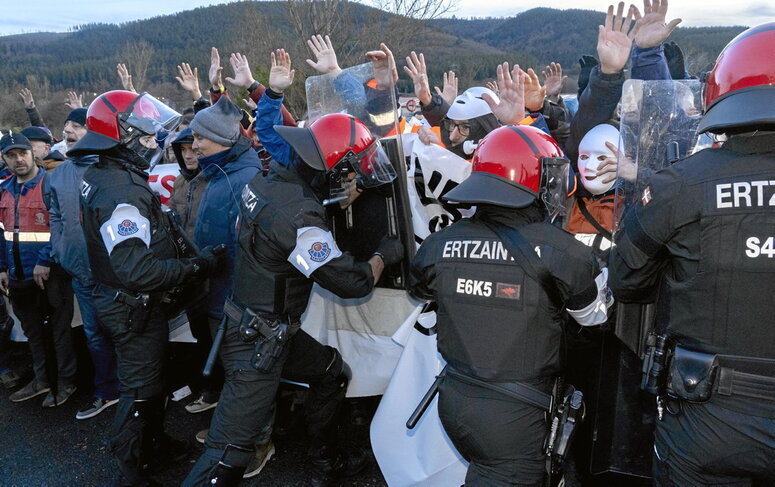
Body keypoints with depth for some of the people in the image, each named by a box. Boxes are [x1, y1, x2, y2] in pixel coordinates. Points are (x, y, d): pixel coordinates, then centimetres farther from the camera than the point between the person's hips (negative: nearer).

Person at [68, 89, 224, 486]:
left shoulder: (105, 176, 6)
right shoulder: (121, 191, -27)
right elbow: (137, 270, -34)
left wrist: (184, 254, 6)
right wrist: (197, 266, -28)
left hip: (131, 302, 10)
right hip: (136, 308, -10)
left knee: (150, 379, 25)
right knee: (140, 390, 6)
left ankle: (154, 446, 45)